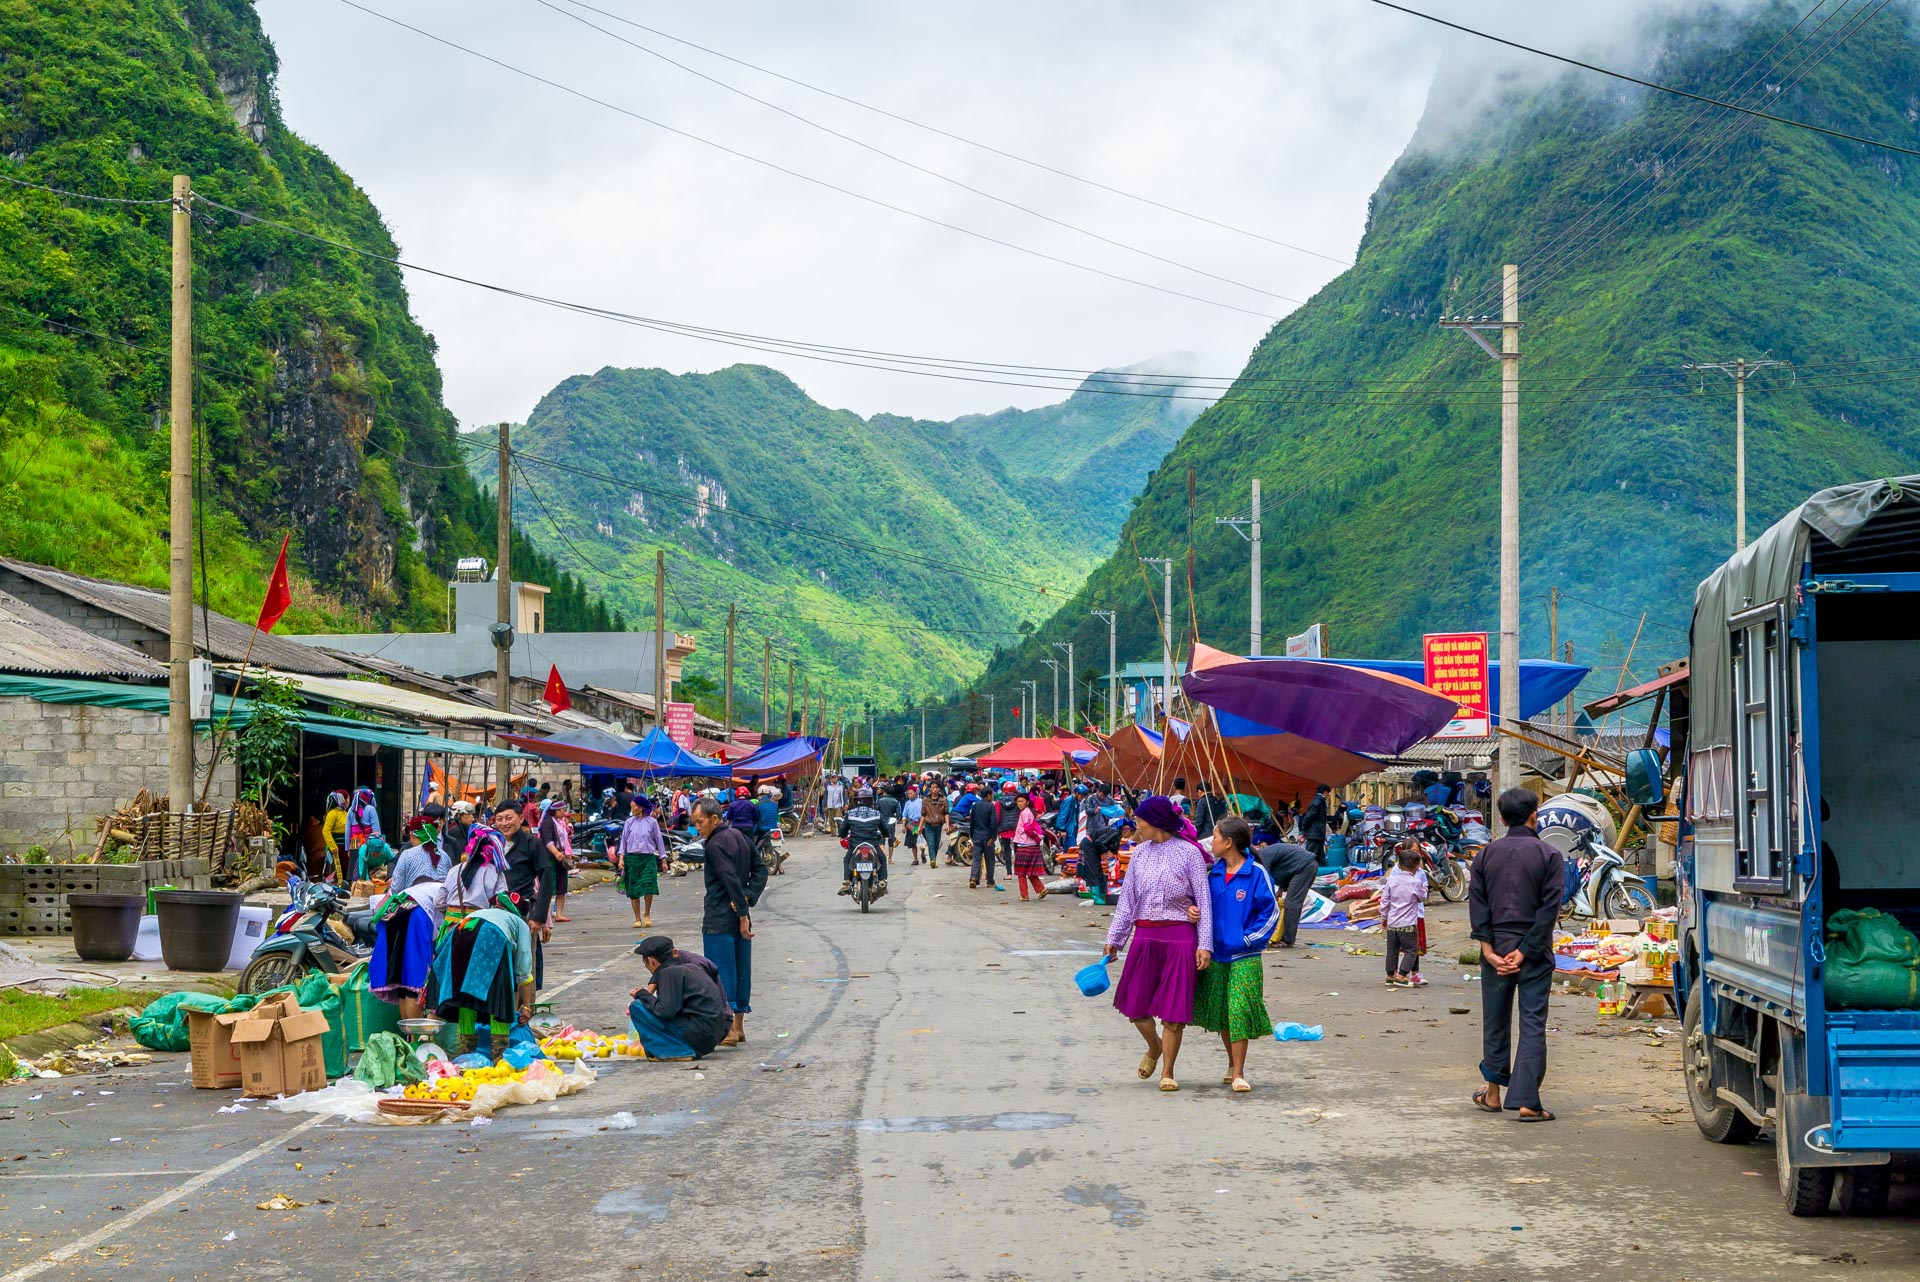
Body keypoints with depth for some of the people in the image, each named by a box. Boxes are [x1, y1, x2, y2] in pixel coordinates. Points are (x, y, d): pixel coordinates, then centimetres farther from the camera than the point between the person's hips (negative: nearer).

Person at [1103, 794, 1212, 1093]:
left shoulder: (1189, 853, -4)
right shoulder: (1140, 852, 8)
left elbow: (1204, 900, -4)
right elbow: (1127, 898, 14)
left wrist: (1205, 944, -10)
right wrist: (1114, 938, 11)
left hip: (1180, 937, -4)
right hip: (1145, 936, 4)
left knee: (1173, 1011, 0)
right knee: (1135, 1005, 6)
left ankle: (1167, 1073, 13)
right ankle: (1154, 1047, 36)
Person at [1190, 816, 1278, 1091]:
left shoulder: (1256, 873, -10)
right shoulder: (1214, 872, 6)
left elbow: (1271, 912, -7)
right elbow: (1205, 903, 16)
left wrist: (1248, 938, -11)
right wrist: (1192, 910, -7)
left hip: (1245, 957, -5)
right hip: (1216, 954, 5)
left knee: (1239, 1012, -8)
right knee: (1220, 1014, 11)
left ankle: (1239, 1074, -2)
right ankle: (1232, 1065, 28)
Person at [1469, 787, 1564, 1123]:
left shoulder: (1486, 854, 5)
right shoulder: (1548, 855, -4)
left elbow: (1476, 902, -1)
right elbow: (1549, 907, -10)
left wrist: (1488, 948, -5)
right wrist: (1525, 951, -9)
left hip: (1496, 946, 3)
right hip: (1535, 951, -3)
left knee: (1495, 1021, 14)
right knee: (1533, 1025, -2)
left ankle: (1493, 1094, 23)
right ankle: (1526, 1100, -9)